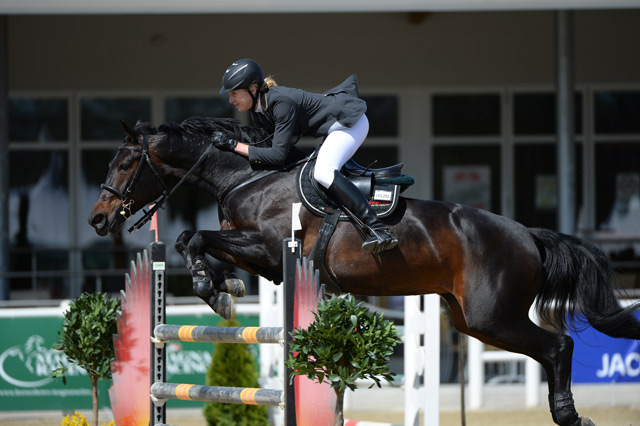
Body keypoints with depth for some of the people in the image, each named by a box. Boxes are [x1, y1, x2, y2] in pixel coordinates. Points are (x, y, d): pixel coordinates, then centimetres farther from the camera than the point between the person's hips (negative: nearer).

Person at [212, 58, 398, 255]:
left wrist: (234, 145, -27)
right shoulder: (257, 112, 0)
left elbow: (278, 155, -30)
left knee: (322, 173, -29)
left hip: (350, 121, -11)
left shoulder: (282, 102, -29)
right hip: (336, 127, 11)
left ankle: (379, 230, -36)